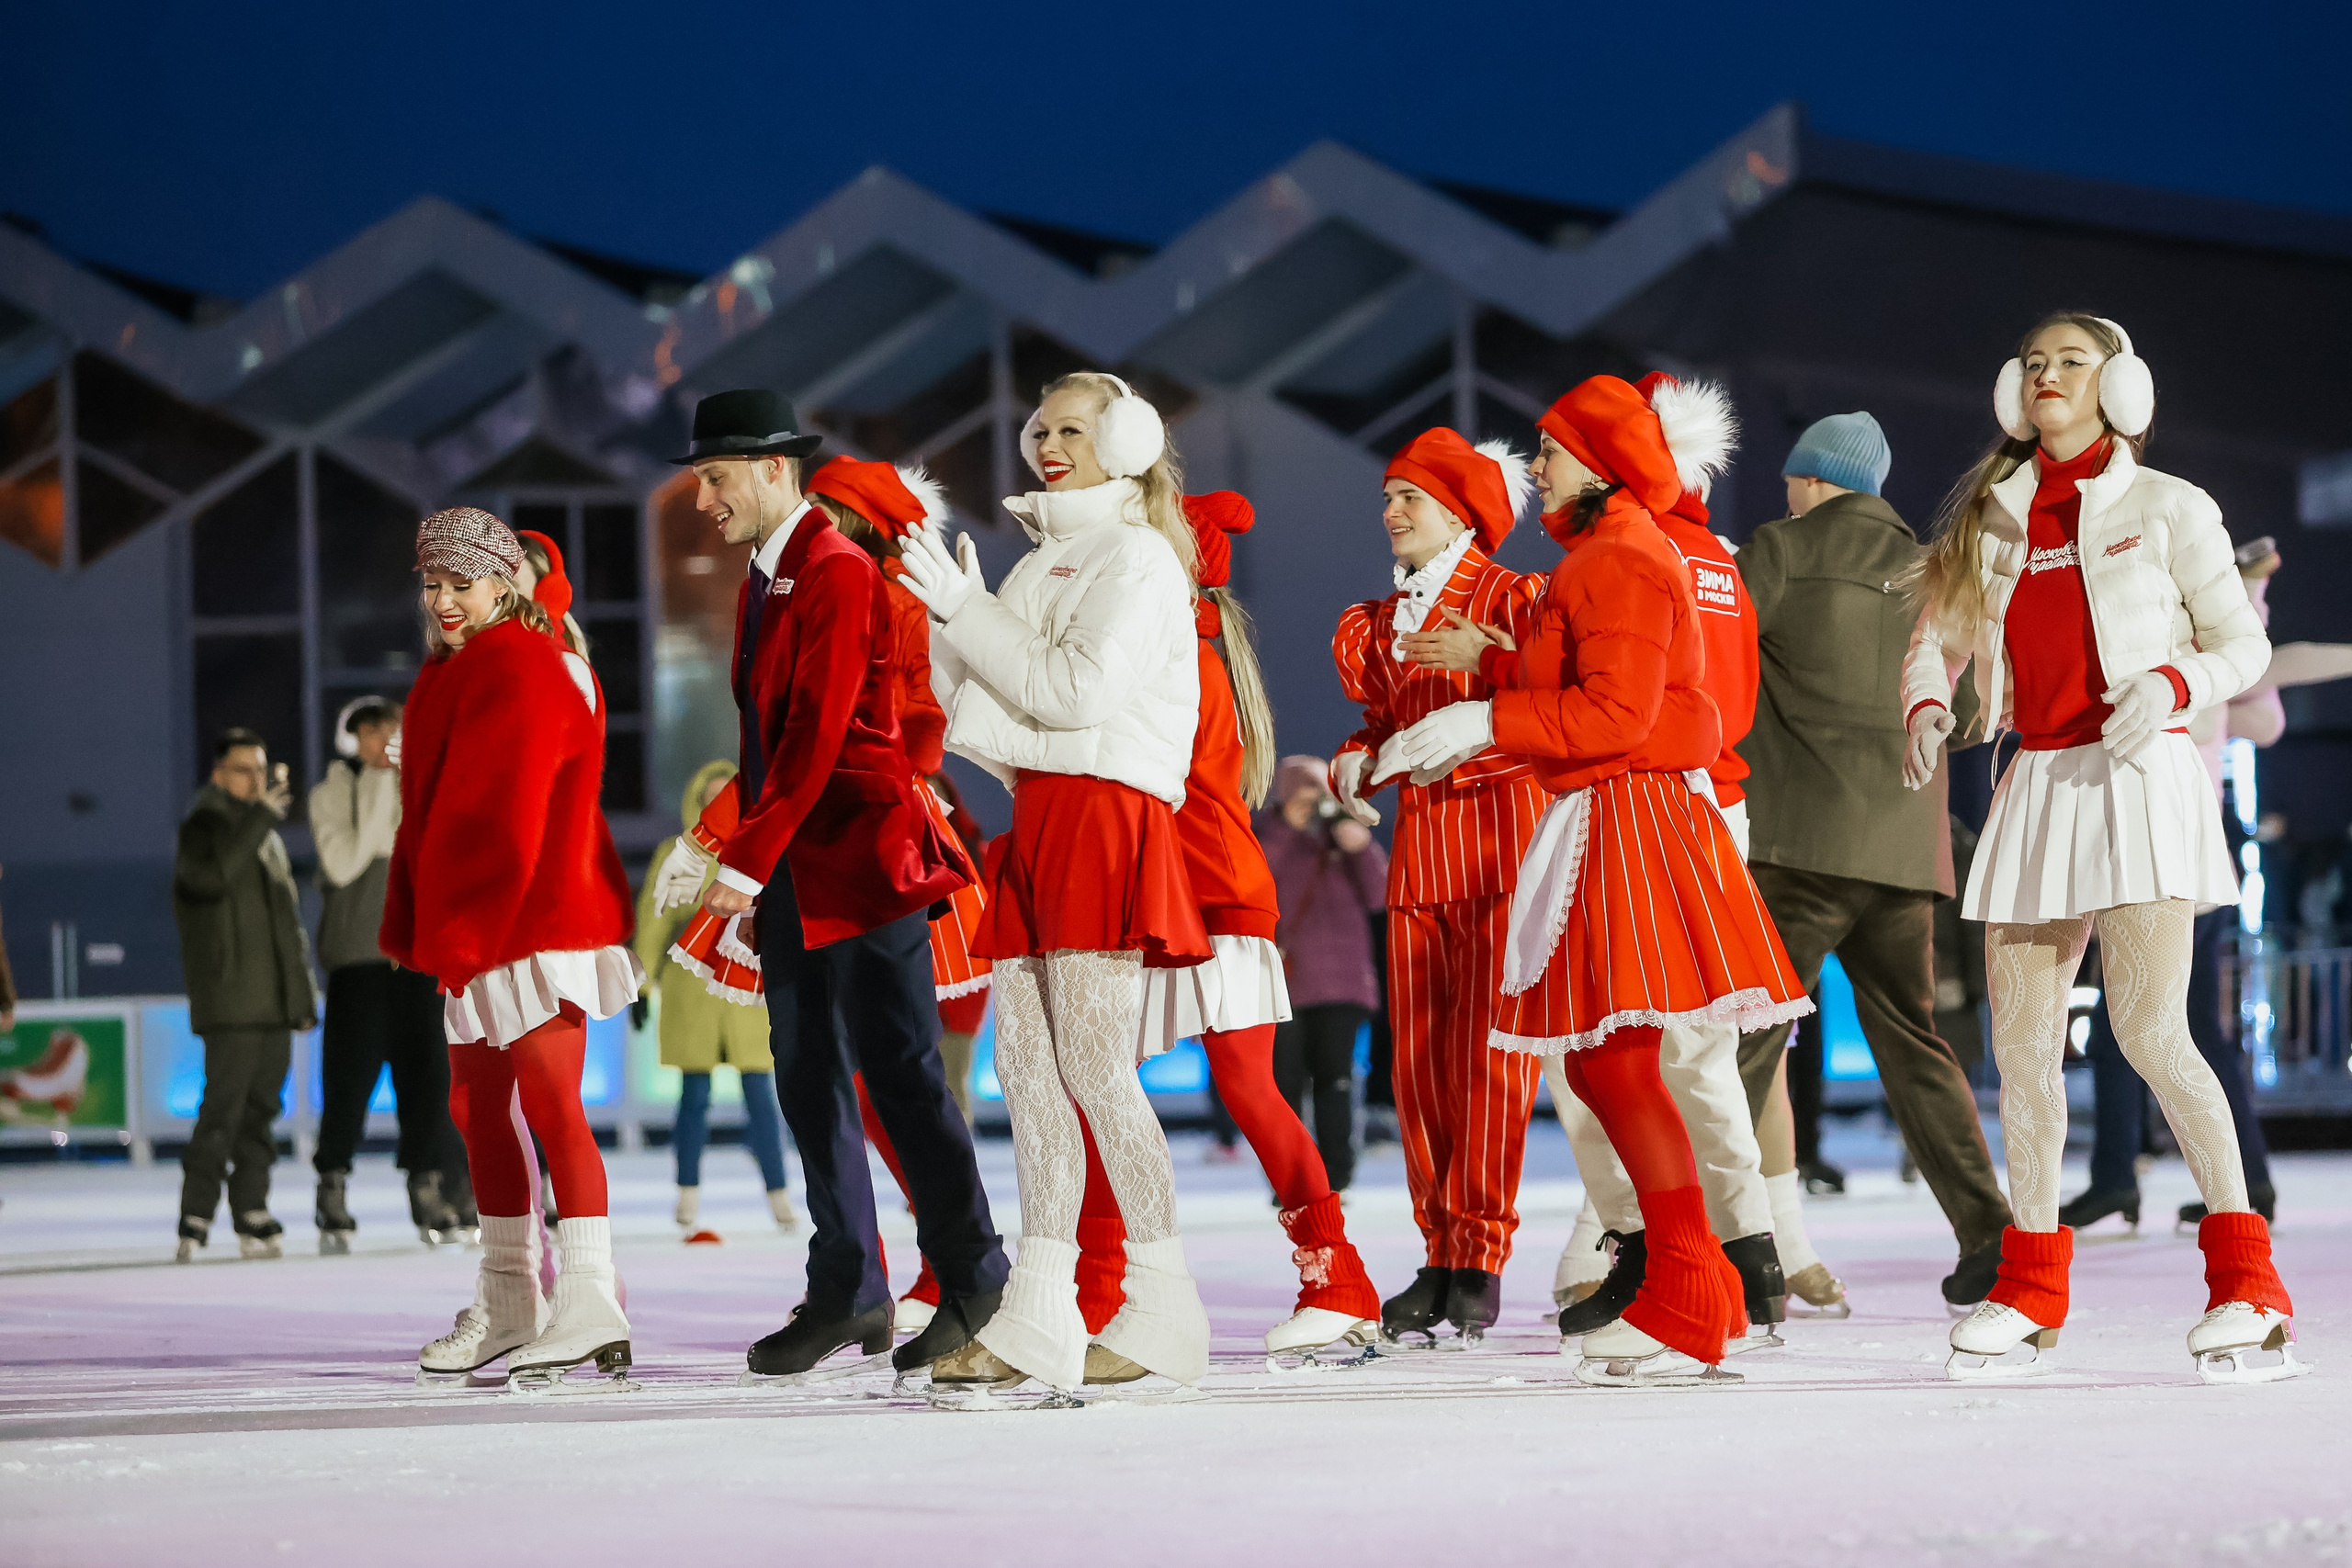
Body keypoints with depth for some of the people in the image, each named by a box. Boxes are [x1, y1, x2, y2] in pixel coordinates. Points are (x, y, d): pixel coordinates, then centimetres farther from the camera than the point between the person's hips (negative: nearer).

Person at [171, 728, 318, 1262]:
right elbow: (212, 875, -26)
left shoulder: (268, 835, 21)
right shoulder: (203, 825, -4)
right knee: (224, 1105, -13)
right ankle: (196, 1217, -13)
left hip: (275, 999, 8)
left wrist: (302, 987, 21)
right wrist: (260, 814, -22)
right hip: (229, 1002, -8)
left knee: (261, 1107, 7)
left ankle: (253, 1214, 10)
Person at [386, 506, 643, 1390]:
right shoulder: (449, 673, 18)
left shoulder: (521, 668, -14)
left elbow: (502, 818, -19)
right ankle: (506, 1307, 25)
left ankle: (591, 1309, -20)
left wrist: (446, 935, -19)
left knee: (551, 1107, -15)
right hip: (470, 933, 10)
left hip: (537, 919, -10)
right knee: (480, 1109, 15)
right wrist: (418, 930, 15)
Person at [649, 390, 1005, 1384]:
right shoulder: (761, 583, 17)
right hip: (791, 873, 9)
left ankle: (971, 1279, 1)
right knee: (809, 1081, 8)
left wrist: (748, 861, -22)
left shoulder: (838, 574, -13)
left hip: (859, 854, -9)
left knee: (898, 1070, -7)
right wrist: (718, 838, 11)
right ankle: (847, 1293, 12)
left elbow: (816, 733, -19)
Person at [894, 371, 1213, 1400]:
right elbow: (996, 712, 19)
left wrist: (967, 611, -10)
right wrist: (955, 616, 4)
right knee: (1026, 1067, 2)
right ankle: (1038, 1322, 1)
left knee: (1095, 1067, -11)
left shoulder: (1135, 555, -3)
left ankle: (1165, 1313, -7)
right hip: (1036, 818, 8)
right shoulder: (1046, 561, 23)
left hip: (1103, 813, -8)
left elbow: (1079, 689, -15)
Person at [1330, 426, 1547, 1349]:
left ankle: (1479, 1266, -5)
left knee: (1489, 1061, -8)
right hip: (1418, 856, 7)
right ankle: (1440, 1257, 9)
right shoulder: (1379, 624, 18)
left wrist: (1459, 748, -19)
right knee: (1419, 1064, 4)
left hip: (1500, 847, -7)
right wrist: (1354, 766, 5)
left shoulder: (1511, 599, -3)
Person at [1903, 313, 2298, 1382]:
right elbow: (1933, 641, 18)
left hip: (2138, 775, -5)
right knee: (2021, 1043, 4)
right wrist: (1924, 710, -4)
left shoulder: (2167, 509, 3)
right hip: (2035, 786, 5)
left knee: (2150, 1030, -17)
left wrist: (2172, 683, -16)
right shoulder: (1991, 520, 13)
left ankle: (2247, 1285, -13)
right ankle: (2031, 1289, 17)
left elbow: (2242, 643, 4)